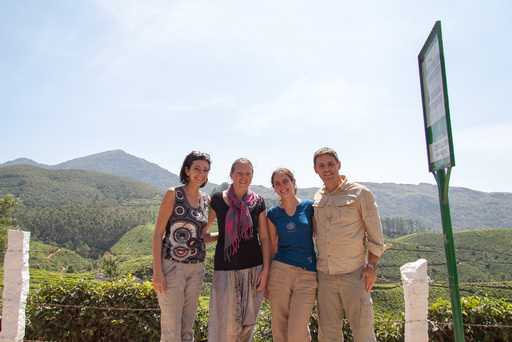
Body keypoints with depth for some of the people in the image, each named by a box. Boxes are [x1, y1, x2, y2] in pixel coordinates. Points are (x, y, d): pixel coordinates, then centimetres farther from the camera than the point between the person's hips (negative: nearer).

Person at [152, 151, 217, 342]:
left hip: (196, 268, 5)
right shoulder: (173, 194, -7)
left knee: (188, 326, 15)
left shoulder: (206, 200, 8)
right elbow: (158, 233, -9)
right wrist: (157, 271, -13)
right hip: (172, 266, -5)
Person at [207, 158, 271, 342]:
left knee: (247, 322, 10)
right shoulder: (218, 199, -1)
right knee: (226, 322, 2)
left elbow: (264, 237, 4)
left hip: (254, 269, 1)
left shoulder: (258, 202, 2)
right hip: (225, 268, -1)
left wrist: (266, 269, -1)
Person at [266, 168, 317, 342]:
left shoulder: (310, 206, 2)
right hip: (280, 272, 2)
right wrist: (266, 278, 10)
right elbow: (272, 247, 10)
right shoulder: (272, 213, 6)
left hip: (307, 275, -1)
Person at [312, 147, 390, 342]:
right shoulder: (318, 197, 10)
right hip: (325, 274, 4)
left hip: (354, 273, -4)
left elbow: (375, 233, -2)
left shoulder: (360, 193, -4)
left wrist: (372, 266, -7)